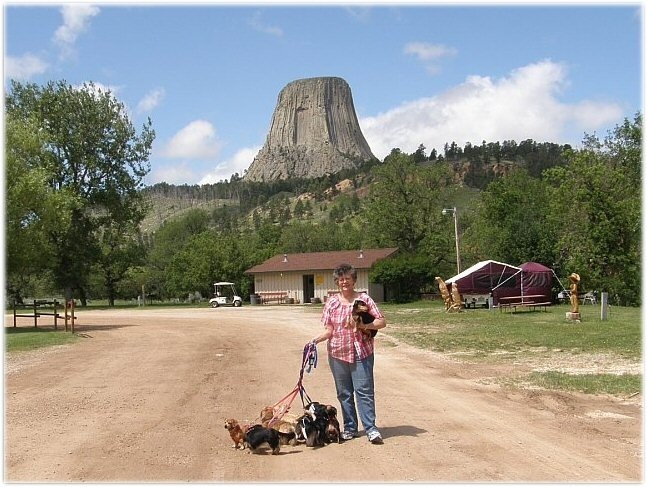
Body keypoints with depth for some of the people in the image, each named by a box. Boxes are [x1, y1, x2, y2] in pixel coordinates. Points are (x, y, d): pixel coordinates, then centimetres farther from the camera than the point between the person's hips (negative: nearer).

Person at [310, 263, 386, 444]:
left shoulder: (364, 299, 0)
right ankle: (350, 428, 19)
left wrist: (364, 325, -15)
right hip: (337, 353, 3)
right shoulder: (332, 302, 5)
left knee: (364, 390, -7)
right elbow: (329, 330, 2)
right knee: (344, 393, 9)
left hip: (361, 352, -3)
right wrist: (317, 339, -16)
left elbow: (382, 322, 0)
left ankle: (370, 428, -4)